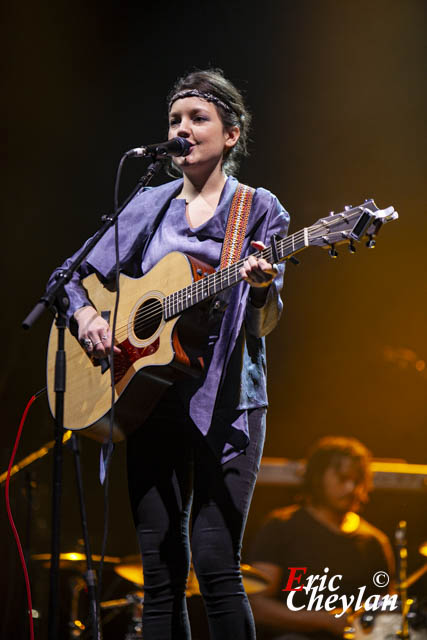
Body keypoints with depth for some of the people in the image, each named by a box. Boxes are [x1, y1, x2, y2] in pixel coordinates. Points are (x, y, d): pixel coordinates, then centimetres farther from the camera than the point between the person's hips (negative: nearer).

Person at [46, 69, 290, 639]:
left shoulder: (258, 209, 4)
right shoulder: (149, 207, 14)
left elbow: (265, 325, -2)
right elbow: (77, 275, 18)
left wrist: (263, 290, -24)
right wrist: (85, 315, -3)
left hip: (225, 401, -3)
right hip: (152, 394, 4)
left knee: (214, 561, -15)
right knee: (161, 571, 1)